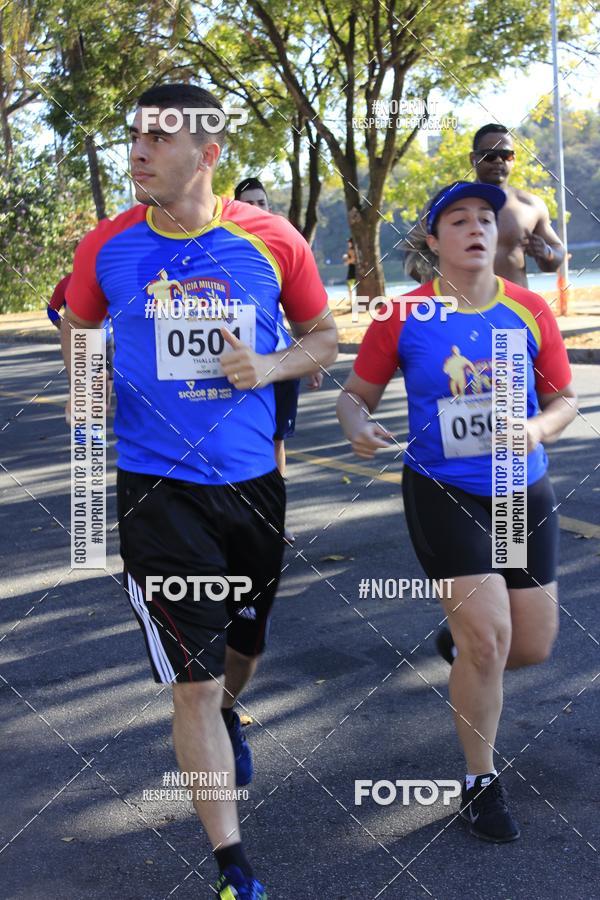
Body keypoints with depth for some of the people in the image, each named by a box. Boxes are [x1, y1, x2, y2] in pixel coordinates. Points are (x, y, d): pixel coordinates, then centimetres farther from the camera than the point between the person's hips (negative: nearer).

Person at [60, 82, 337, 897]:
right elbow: (80, 329, 14)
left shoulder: (272, 241, -6)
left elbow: (323, 336, 7)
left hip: (254, 480, 2)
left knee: (244, 645, 22)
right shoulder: (107, 248, -5)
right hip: (156, 486, -2)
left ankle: (225, 717, 59)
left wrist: (268, 367, -12)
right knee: (194, 682, -4)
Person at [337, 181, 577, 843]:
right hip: (442, 493, -3)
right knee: (486, 639, -11)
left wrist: (539, 428, -16)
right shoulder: (404, 317, -8)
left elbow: (565, 399, 6)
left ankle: (462, 628, 44)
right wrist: (359, 428, -21)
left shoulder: (530, 310, -3)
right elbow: (356, 393, 1)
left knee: (534, 647, 7)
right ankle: (480, 783, 11)